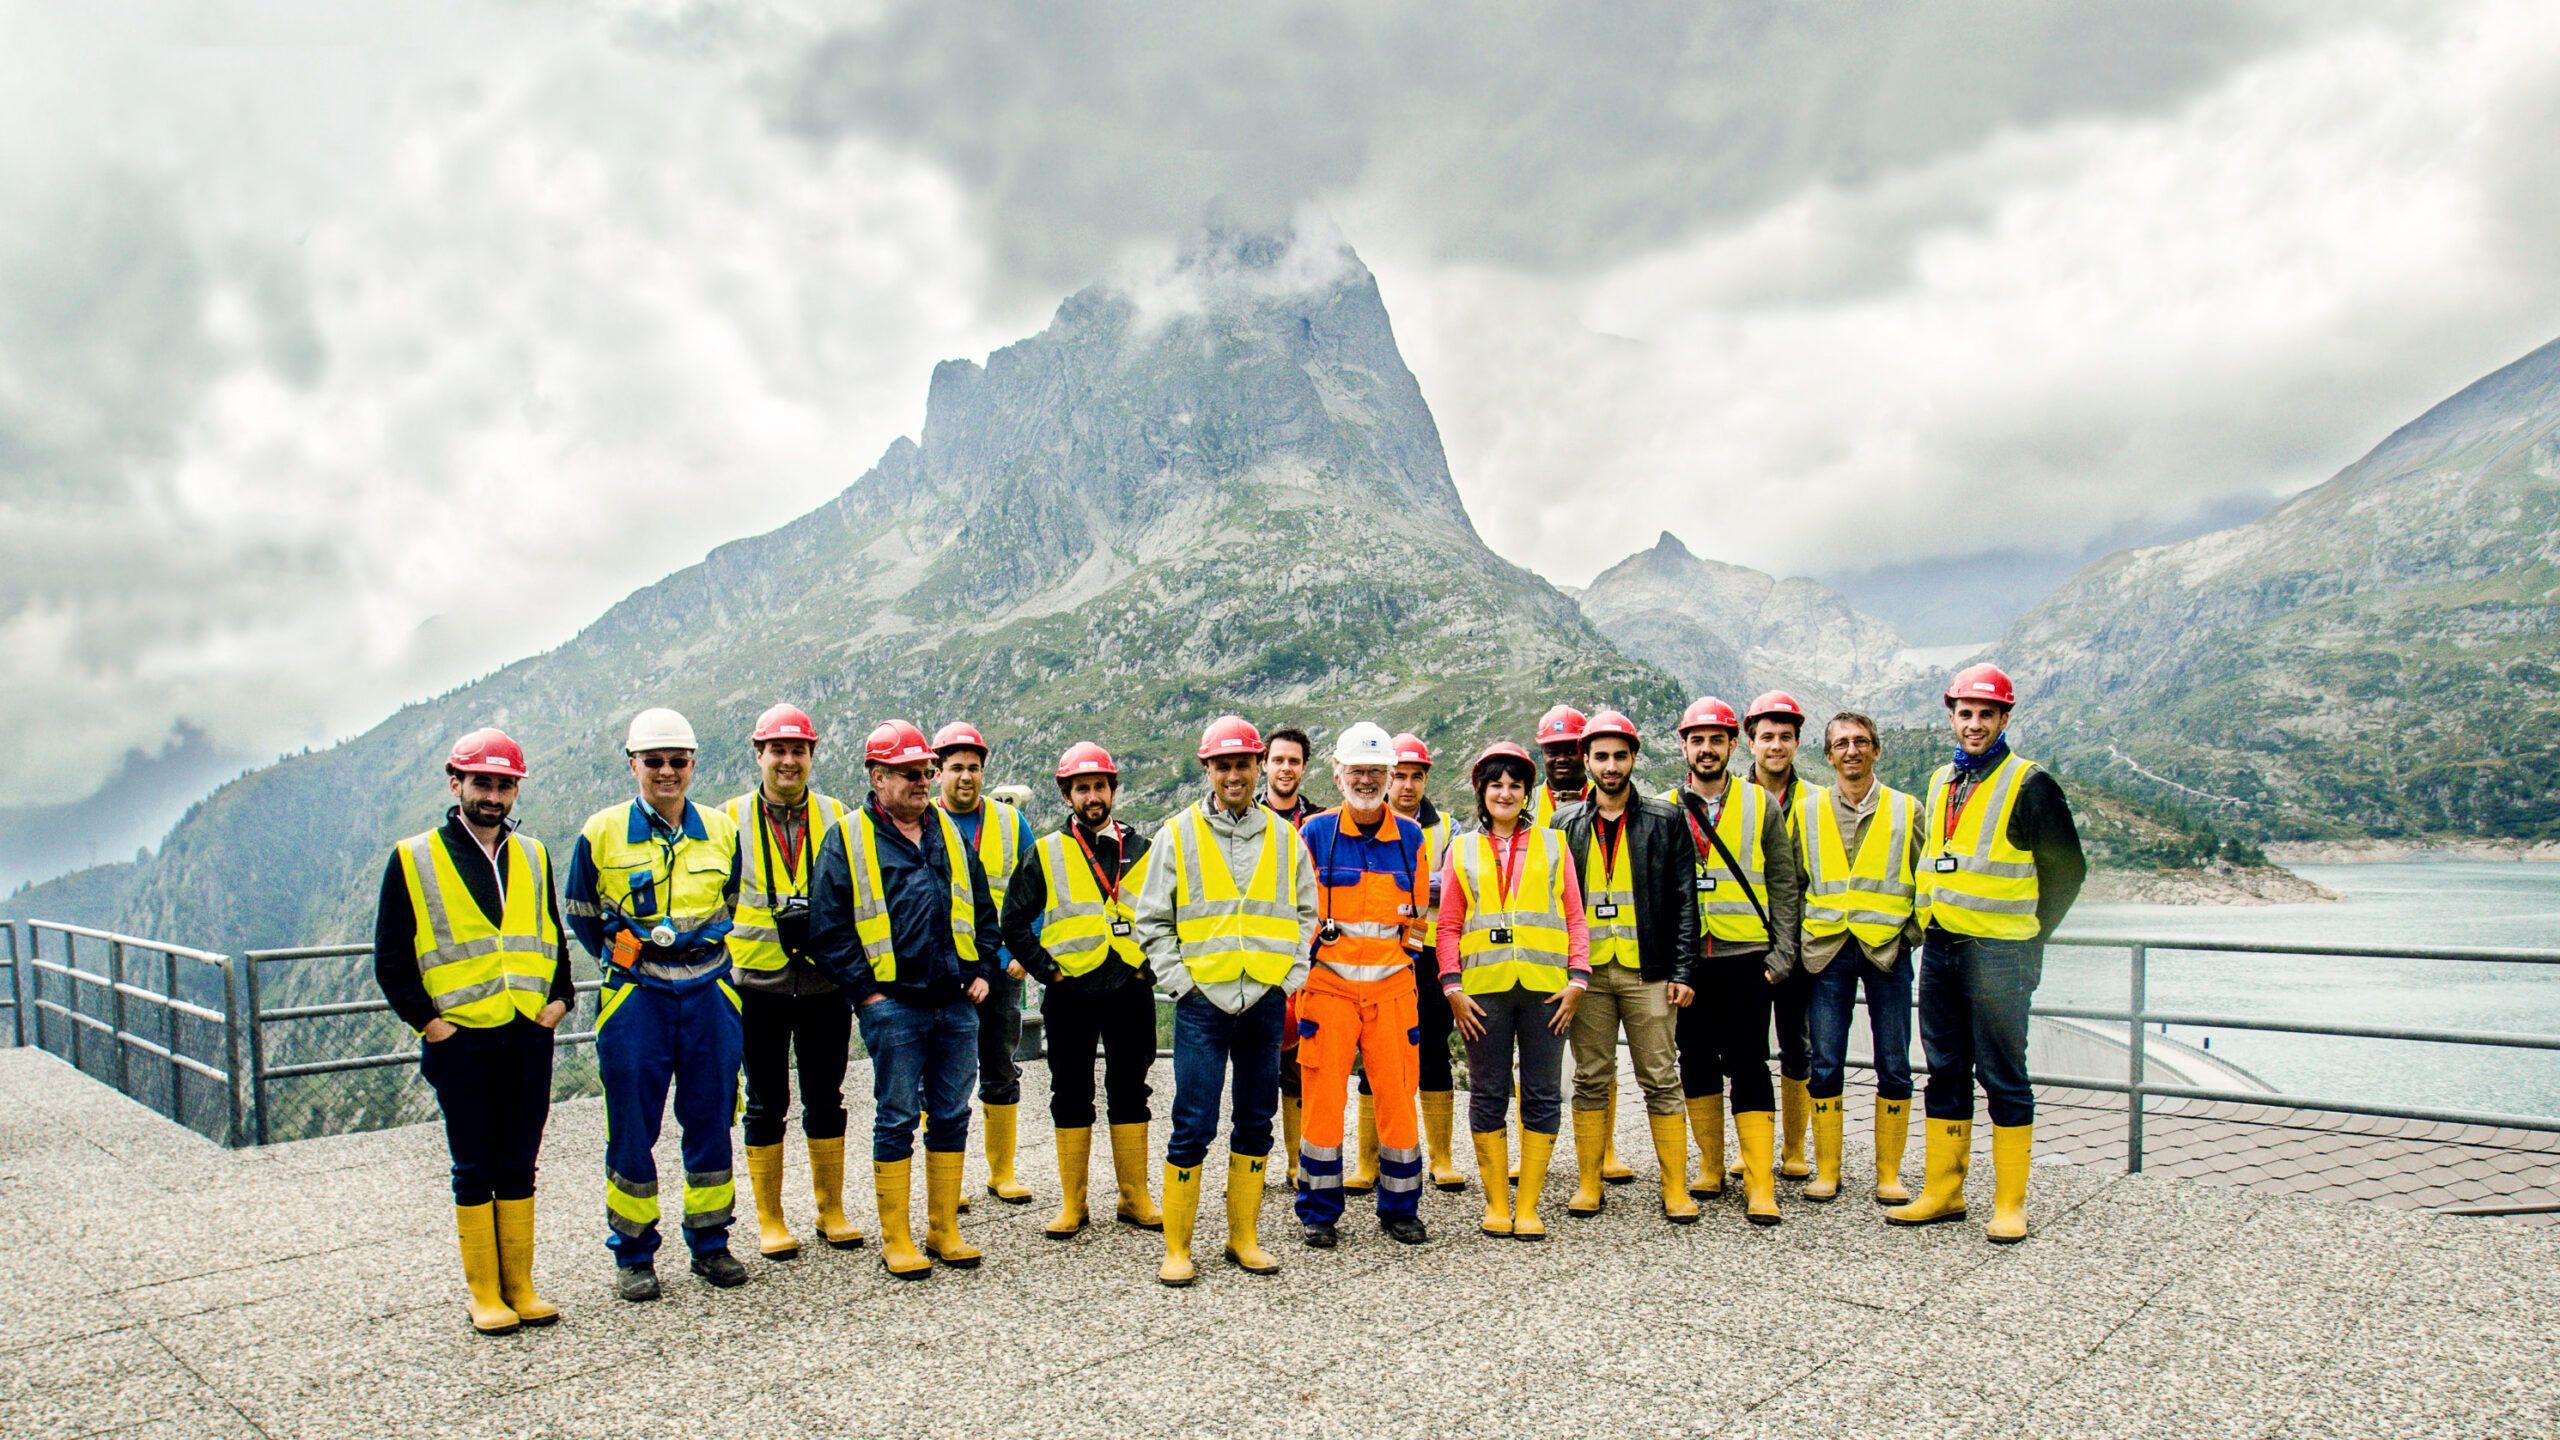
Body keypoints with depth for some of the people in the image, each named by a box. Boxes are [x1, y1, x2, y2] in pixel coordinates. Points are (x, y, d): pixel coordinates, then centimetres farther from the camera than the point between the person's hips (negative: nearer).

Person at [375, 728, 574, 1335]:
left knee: (518, 1169, 9)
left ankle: (520, 1287, 18)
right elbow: (391, 958, 0)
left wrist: (559, 998, 6)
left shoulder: (533, 857, 11)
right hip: (461, 1041, -3)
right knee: (475, 1172, 4)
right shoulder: (413, 859, 0)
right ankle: (484, 1293, 14)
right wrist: (425, 1019, -7)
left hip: (530, 1037, 3)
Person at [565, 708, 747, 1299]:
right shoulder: (601, 833, -2)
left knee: (711, 1122, 8)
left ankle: (710, 1243, 22)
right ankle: (633, 1253, 18)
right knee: (632, 1129, 3)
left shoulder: (721, 831, 5)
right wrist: (629, 961, 8)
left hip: (709, 994, 2)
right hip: (634, 999, -2)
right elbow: (581, 914, 11)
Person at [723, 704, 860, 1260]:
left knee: (825, 1099, 9)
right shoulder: (731, 820, 3)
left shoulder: (836, 817, 7)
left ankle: (832, 1211, 21)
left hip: (825, 983, 1)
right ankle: (769, 1220, 18)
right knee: (766, 1105, 6)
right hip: (758, 984, -1)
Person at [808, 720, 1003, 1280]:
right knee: (897, 1119, 1)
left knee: (951, 1116, 9)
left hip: (956, 1004, 5)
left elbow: (982, 908, 19)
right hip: (893, 1003, -5)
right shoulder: (847, 840, -1)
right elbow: (828, 928, -3)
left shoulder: (949, 832, 14)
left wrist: (982, 970, 9)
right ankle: (895, 1238, 12)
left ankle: (944, 1229, 20)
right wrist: (864, 989, -8)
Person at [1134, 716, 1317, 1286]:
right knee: (1193, 1127, -4)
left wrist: (1291, 975, 4)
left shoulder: (1286, 838, 8)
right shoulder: (1178, 834, 1)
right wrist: (1179, 978, -5)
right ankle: (1176, 1248, 8)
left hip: (1265, 1002, 3)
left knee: (1256, 1124, 10)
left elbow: (1307, 913, 15)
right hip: (1203, 1001, -3)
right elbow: (1152, 920, 3)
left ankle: (1245, 1238, 23)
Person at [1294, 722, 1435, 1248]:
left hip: (1392, 988, 2)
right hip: (1327, 985, -2)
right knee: (1323, 1097, 1)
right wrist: (1296, 977, 3)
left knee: (1398, 1096, 4)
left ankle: (1400, 1208, 19)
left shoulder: (1410, 838, 8)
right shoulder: (1314, 835, 0)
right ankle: (1319, 1212, 16)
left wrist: (1406, 965, 11)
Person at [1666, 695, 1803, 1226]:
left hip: (1745, 955, -2)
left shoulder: (1761, 805, 5)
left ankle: (1760, 1185, 0)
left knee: (1748, 1066, -4)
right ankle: (1711, 1167, 23)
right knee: (1697, 1064, 9)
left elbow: (1784, 884, 6)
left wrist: (1782, 952, -2)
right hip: (1685, 958, 2)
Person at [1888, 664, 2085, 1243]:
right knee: (1945, 1072, 11)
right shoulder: (1940, 781, 14)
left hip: (1997, 953, -6)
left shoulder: (2029, 784, -5)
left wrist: (2031, 935, -1)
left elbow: (2067, 868, -1)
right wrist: (1929, 921, 15)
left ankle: (2010, 1204, 8)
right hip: (1939, 949, 6)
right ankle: (1943, 1191, 19)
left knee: (2003, 1077, 0)